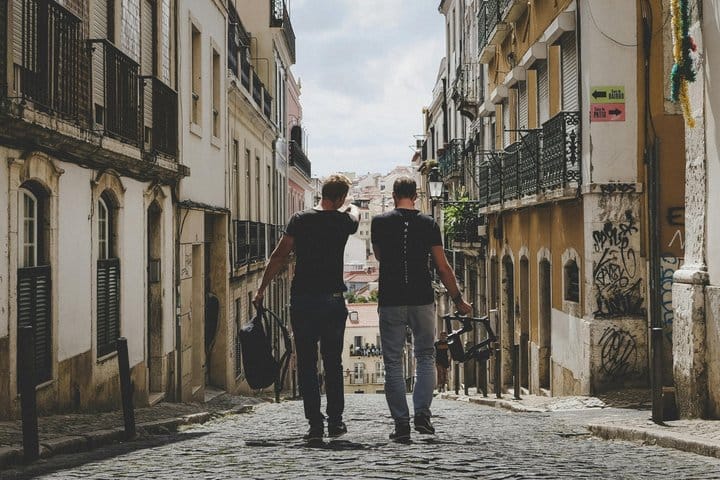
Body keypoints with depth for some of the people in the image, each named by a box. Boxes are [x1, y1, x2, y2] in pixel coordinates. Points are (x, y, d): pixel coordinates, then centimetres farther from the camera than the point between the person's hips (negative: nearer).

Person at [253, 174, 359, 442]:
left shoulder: (300, 220, -2)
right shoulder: (343, 221, 3)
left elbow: (279, 256, -5)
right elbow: (355, 212, 29)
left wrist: (261, 289, 0)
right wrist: (352, 208, 53)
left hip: (302, 301, -1)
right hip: (333, 300, 1)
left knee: (306, 364, 3)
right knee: (333, 363, 13)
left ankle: (315, 424, -1)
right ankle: (335, 421, 15)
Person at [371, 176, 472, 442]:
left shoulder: (380, 222, 1)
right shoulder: (428, 224, 1)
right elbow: (443, 267, 0)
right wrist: (458, 300, 8)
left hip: (391, 302, 0)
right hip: (422, 300, 1)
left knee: (393, 363, 4)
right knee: (425, 357, 13)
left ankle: (401, 423, 1)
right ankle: (422, 413, -1)